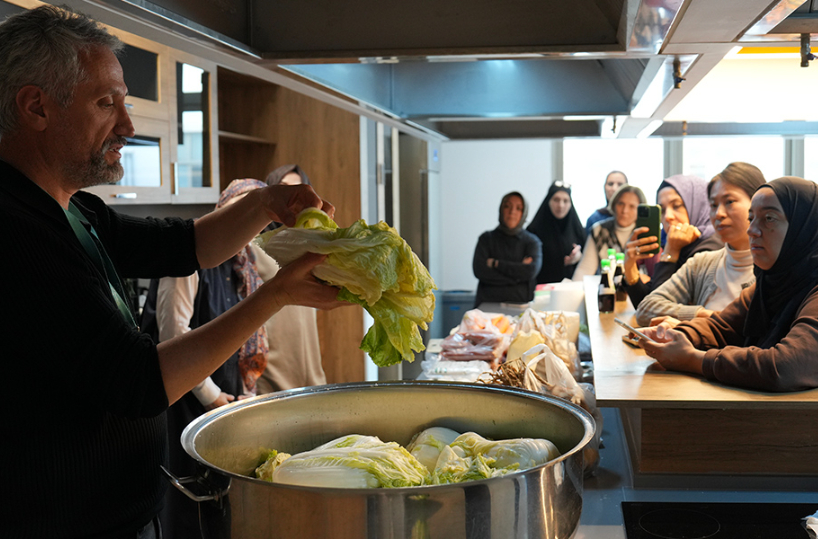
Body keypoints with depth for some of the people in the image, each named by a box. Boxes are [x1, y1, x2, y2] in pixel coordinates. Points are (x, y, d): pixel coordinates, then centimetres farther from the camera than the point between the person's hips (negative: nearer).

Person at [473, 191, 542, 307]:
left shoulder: (531, 241, 11)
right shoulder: (487, 238, 12)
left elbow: (531, 271, -7)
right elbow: (479, 270, -3)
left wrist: (495, 263, -4)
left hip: (521, 306, 0)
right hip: (488, 304, 0)